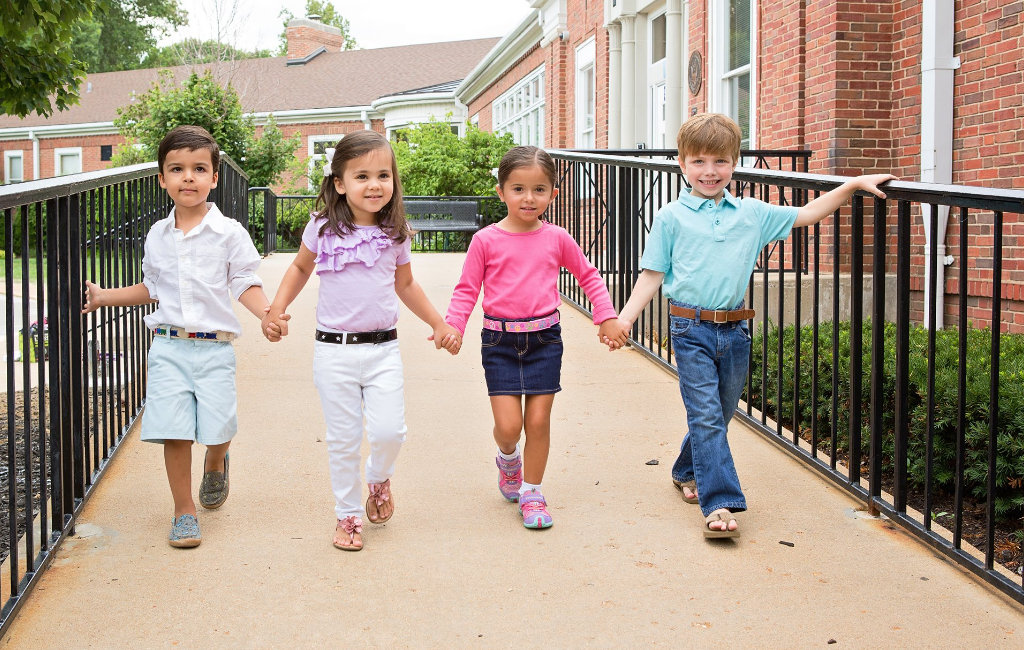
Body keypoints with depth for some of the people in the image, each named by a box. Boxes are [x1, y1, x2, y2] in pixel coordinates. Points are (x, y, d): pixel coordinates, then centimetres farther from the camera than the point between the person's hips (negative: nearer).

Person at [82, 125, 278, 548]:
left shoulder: (229, 233, -3)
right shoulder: (157, 236, 8)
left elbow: (246, 284, -2)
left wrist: (267, 314, -20)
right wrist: (103, 297, 18)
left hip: (213, 348, -2)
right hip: (168, 346, 2)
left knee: (217, 429, -4)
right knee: (174, 432, -3)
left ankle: (216, 464, 34)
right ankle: (184, 511, 12)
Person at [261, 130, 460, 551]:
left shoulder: (396, 234, 3)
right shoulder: (323, 228, -3)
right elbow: (300, 269, 16)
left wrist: (439, 325, 17)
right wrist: (276, 311, 4)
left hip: (382, 349, 1)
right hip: (334, 350, -1)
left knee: (389, 431, -9)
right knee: (343, 438, 4)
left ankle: (379, 478, 25)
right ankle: (348, 515, 22)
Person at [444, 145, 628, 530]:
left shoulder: (557, 239, 1)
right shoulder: (485, 241, -4)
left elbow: (589, 277, 14)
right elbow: (467, 289, 1)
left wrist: (607, 318, 8)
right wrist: (452, 325, -14)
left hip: (544, 339, 2)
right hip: (499, 340, -1)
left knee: (539, 421, 3)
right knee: (508, 424, -6)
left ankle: (531, 493, 20)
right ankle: (508, 458, 30)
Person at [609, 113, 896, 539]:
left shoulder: (752, 214, 7)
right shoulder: (671, 218, 0)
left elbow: (807, 215, 13)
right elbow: (653, 275, 2)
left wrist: (854, 184, 6)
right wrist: (625, 317, -6)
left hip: (734, 329, 4)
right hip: (691, 329, -4)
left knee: (718, 414, 14)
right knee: (706, 416, -9)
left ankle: (687, 472, 38)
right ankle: (719, 503, -9)